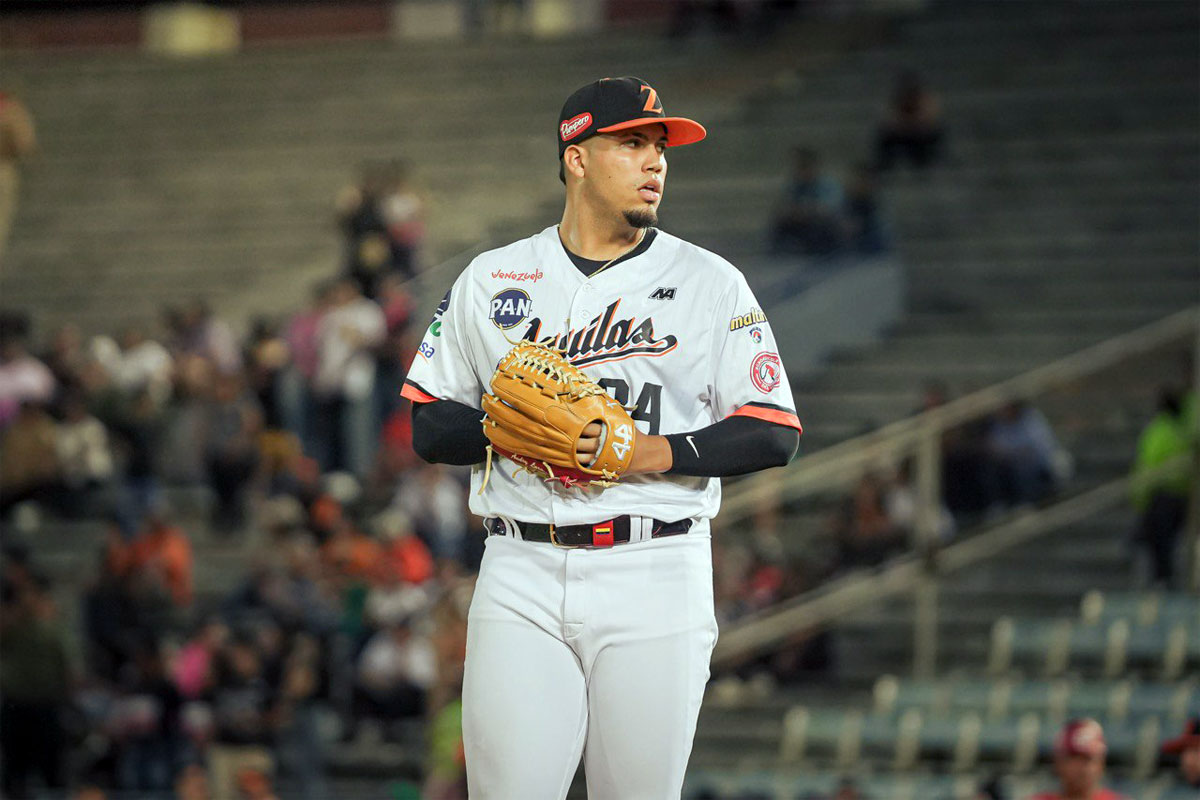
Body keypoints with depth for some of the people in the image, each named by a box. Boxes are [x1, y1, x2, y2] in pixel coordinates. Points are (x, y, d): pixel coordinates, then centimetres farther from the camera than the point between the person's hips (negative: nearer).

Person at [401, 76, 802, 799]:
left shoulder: (711, 283, 6)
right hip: (521, 573, 1)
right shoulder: (490, 280, 12)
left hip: (656, 573, -1)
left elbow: (775, 434, 0)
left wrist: (657, 452, -13)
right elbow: (429, 426, 12)